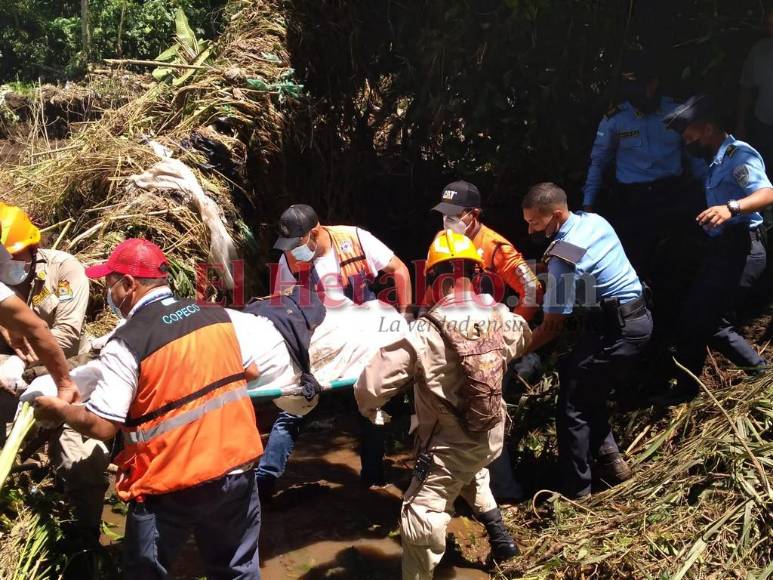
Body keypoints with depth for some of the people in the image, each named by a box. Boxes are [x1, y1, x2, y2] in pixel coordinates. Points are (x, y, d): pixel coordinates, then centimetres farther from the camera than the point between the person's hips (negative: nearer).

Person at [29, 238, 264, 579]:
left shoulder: (127, 344, -16)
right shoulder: (221, 317, -2)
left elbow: (101, 426, -15)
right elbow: (251, 372, 9)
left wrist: (58, 410, 4)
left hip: (172, 488, -4)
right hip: (236, 468, 5)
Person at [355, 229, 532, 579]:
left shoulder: (424, 334, -27)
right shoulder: (501, 317, -8)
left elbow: (371, 386, -24)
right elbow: (523, 338, 18)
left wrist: (369, 409, -1)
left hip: (449, 447, -7)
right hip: (490, 435, 7)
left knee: (420, 521, 6)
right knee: (473, 476, 38)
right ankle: (501, 539, 49)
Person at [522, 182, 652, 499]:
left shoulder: (563, 258, -22)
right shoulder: (594, 219, 4)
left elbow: (552, 326, -17)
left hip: (615, 328, -9)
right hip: (637, 316, 10)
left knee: (572, 406, -1)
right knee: (588, 393, 20)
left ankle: (575, 491, 8)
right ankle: (609, 459, 24)